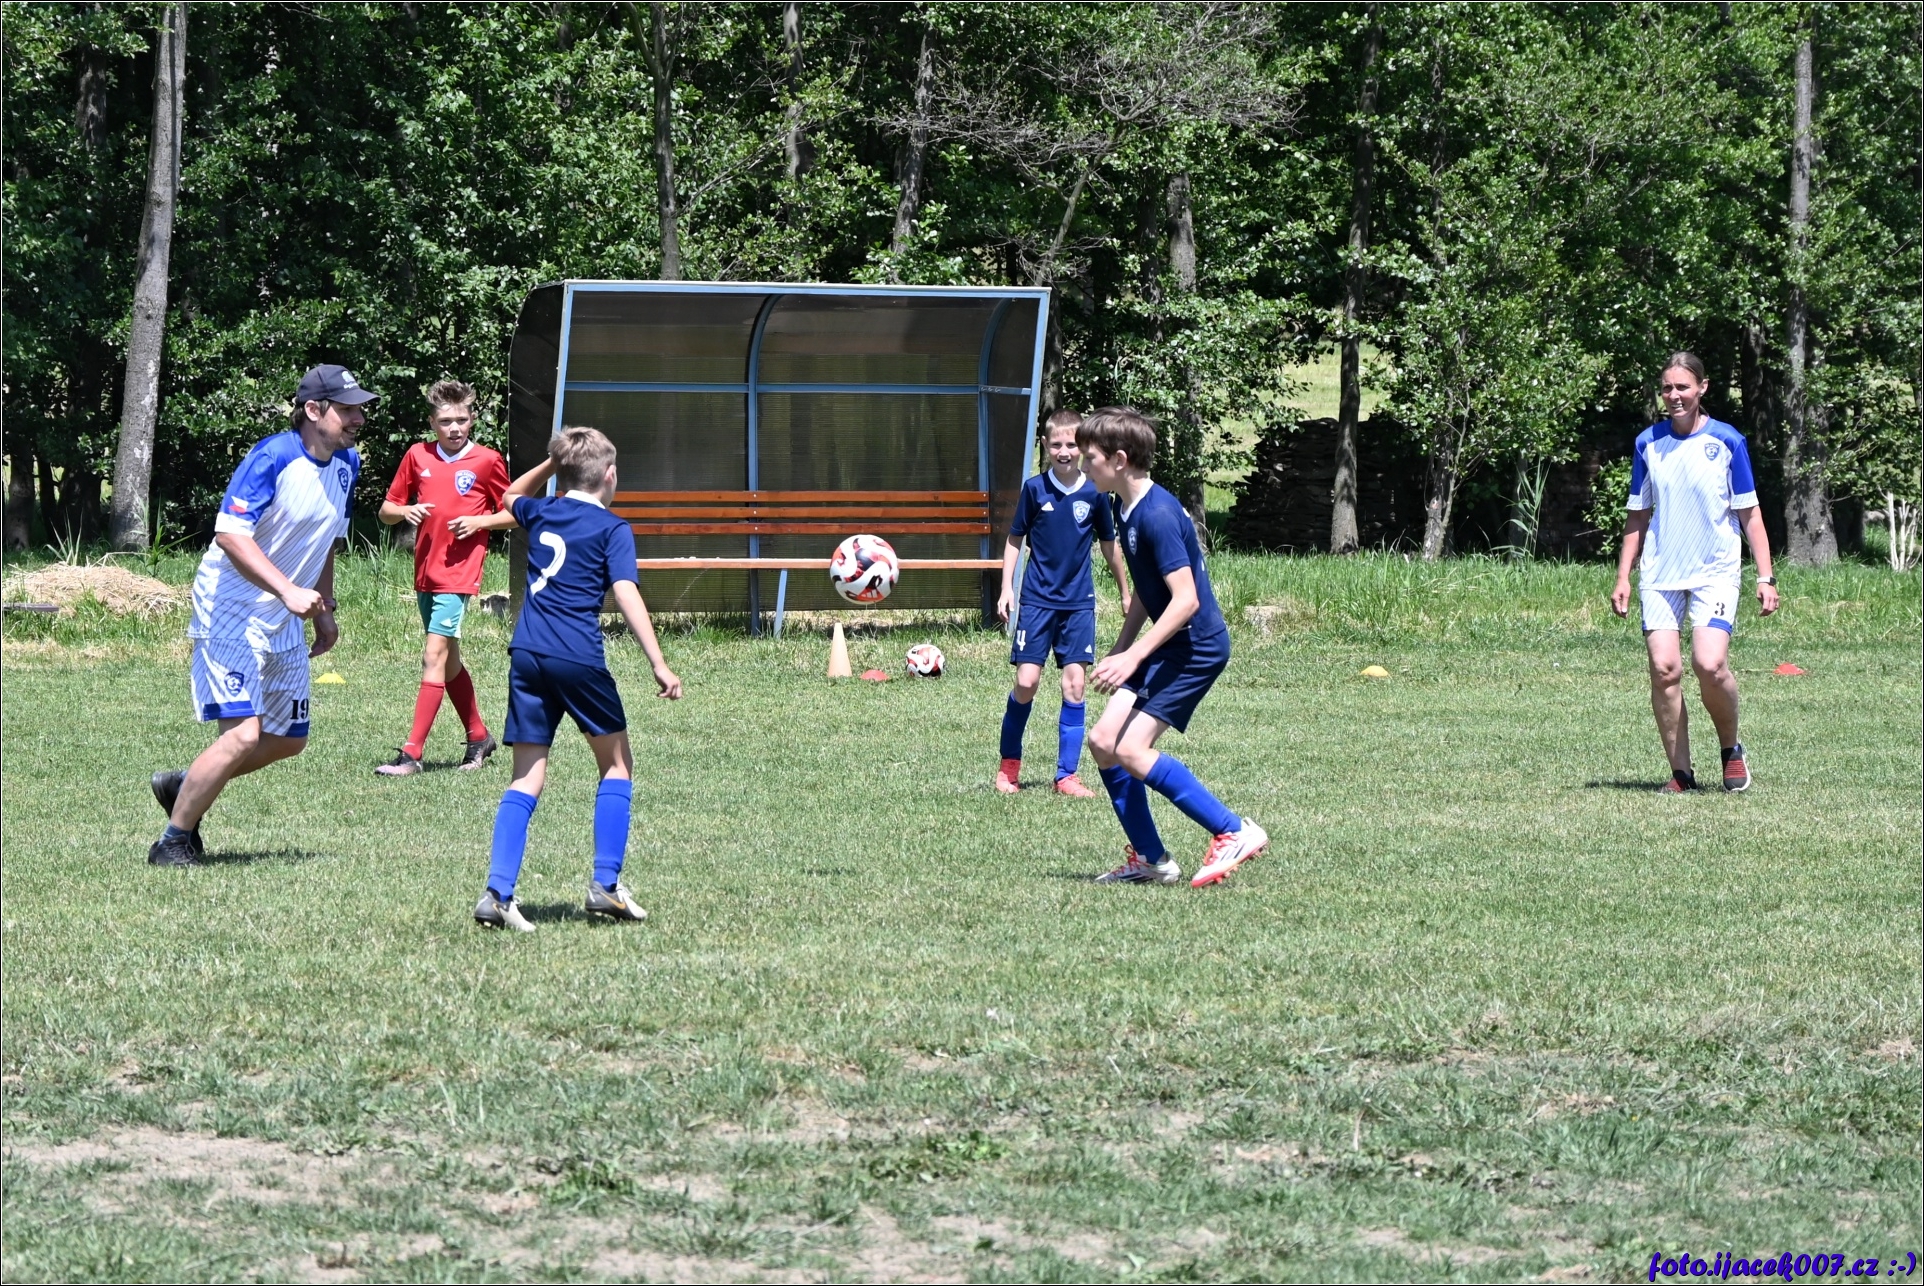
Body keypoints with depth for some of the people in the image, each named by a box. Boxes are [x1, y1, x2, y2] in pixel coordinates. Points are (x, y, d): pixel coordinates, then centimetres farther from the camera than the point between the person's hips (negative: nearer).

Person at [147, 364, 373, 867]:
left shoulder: (346, 465, 5)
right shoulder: (272, 457, -21)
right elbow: (230, 534, -29)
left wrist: (323, 612, 18)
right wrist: (288, 591, -37)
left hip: (284, 620, 9)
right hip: (231, 612, -9)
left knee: (289, 740, 13)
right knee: (244, 734, -19)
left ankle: (183, 786, 30)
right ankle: (173, 841, -5)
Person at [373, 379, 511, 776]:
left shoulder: (487, 460, -4)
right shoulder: (417, 456, 5)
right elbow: (386, 511, 11)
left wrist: (478, 522, -12)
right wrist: (405, 511, -11)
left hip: (458, 574, -6)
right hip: (425, 574, 6)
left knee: (434, 657, -13)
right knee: (449, 661, 16)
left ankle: (412, 753, -15)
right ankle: (479, 736, 33)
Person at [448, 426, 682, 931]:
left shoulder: (539, 513, 15)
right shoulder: (611, 528, -1)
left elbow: (512, 496, 40)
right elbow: (626, 595, -12)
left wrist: (551, 462, 44)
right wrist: (658, 664, -14)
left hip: (526, 656, 5)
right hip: (578, 658, -5)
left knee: (527, 777, 5)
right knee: (617, 763, 13)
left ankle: (498, 893, -8)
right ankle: (606, 883, 5)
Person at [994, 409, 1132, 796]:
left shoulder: (1094, 493, 0)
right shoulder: (1035, 489, -3)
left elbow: (1109, 546, 12)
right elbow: (1014, 540, 6)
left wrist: (1126, 594, 19)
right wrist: (1006, 589, -1)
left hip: (1079, 604, 1)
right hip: (1038, 600, -1)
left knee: (1074, 685, -2)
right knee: (1026, 682, -6)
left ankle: (1066, 775, 5)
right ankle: (1008, 767, 11)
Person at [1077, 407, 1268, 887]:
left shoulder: (1158, 515, -21)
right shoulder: (1128, 510, 10)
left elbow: (1185, 599, -26)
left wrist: (1132, 657, -27)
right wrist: (1118, 654, 21)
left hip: (1196, 647, -10)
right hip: (1168, 647, 10)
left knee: (1131, 749, -16)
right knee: (1103, 741, 4)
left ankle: (1234, 833, -10)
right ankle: (1149, 859, 11)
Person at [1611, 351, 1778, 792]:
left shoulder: (1726, 442, -1)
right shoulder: (1648, 444, 6)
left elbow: (1749, 514, 3)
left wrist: (1765, 577, -2)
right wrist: (1623, 577, 10)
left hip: (1715, 573, -3)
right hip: (1660, 574, 3)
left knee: (1710, 664, -18)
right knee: (1664, 669, -6)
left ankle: (1731, 748, 7)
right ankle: (1680, 772, 4)